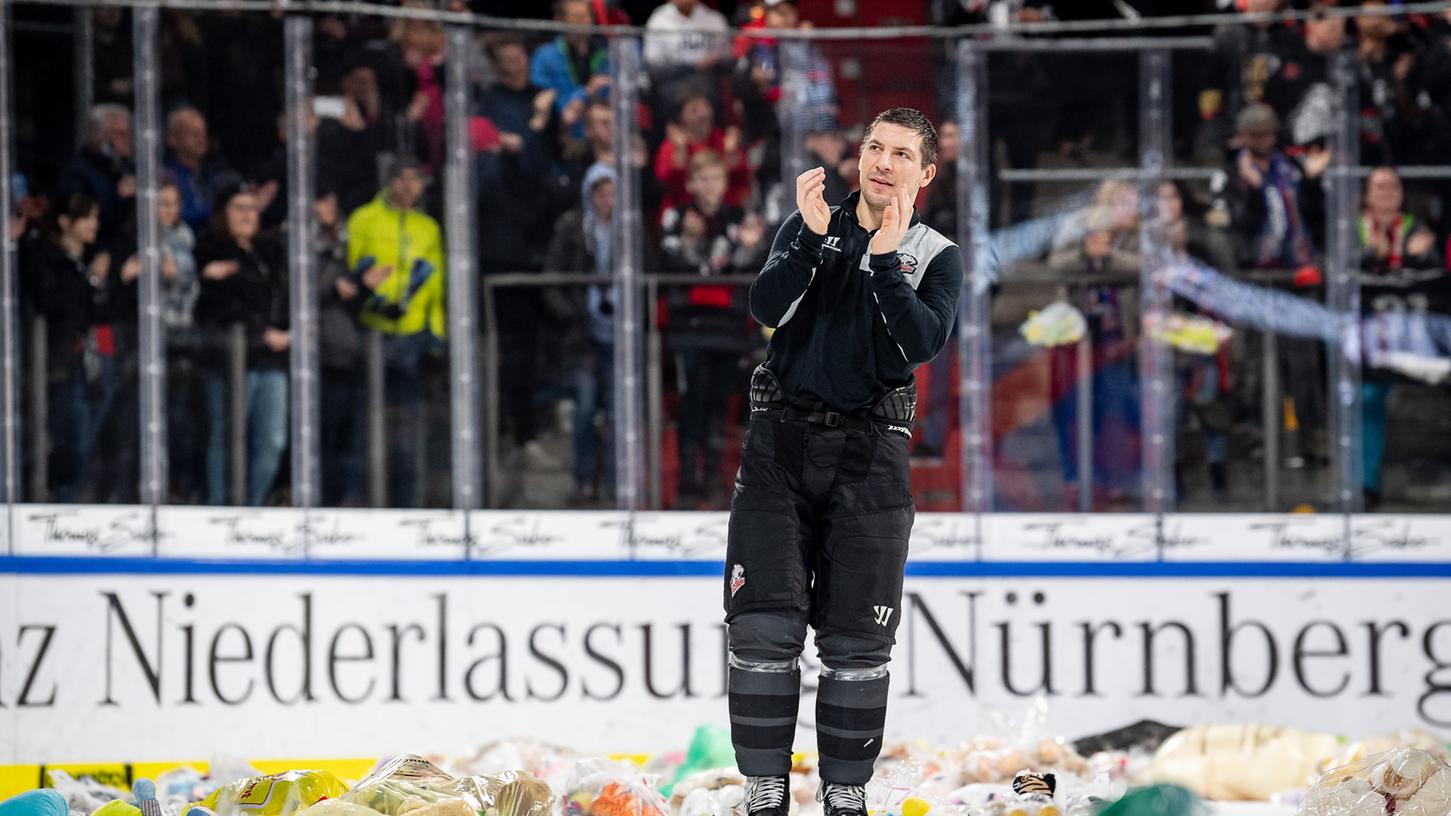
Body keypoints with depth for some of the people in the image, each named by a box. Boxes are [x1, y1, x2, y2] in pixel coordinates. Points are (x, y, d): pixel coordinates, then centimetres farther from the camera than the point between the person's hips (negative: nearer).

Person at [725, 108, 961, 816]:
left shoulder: (936, 258, 4)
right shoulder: (811, 229, 8)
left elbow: (925, 341, -14)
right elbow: (768, 308, -8)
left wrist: (885, 260, -22)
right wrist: (813, 239, -21)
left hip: (869, 452, -1)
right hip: (781, 439, 1)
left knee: (856, 640, 0)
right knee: (764, 624, -6)